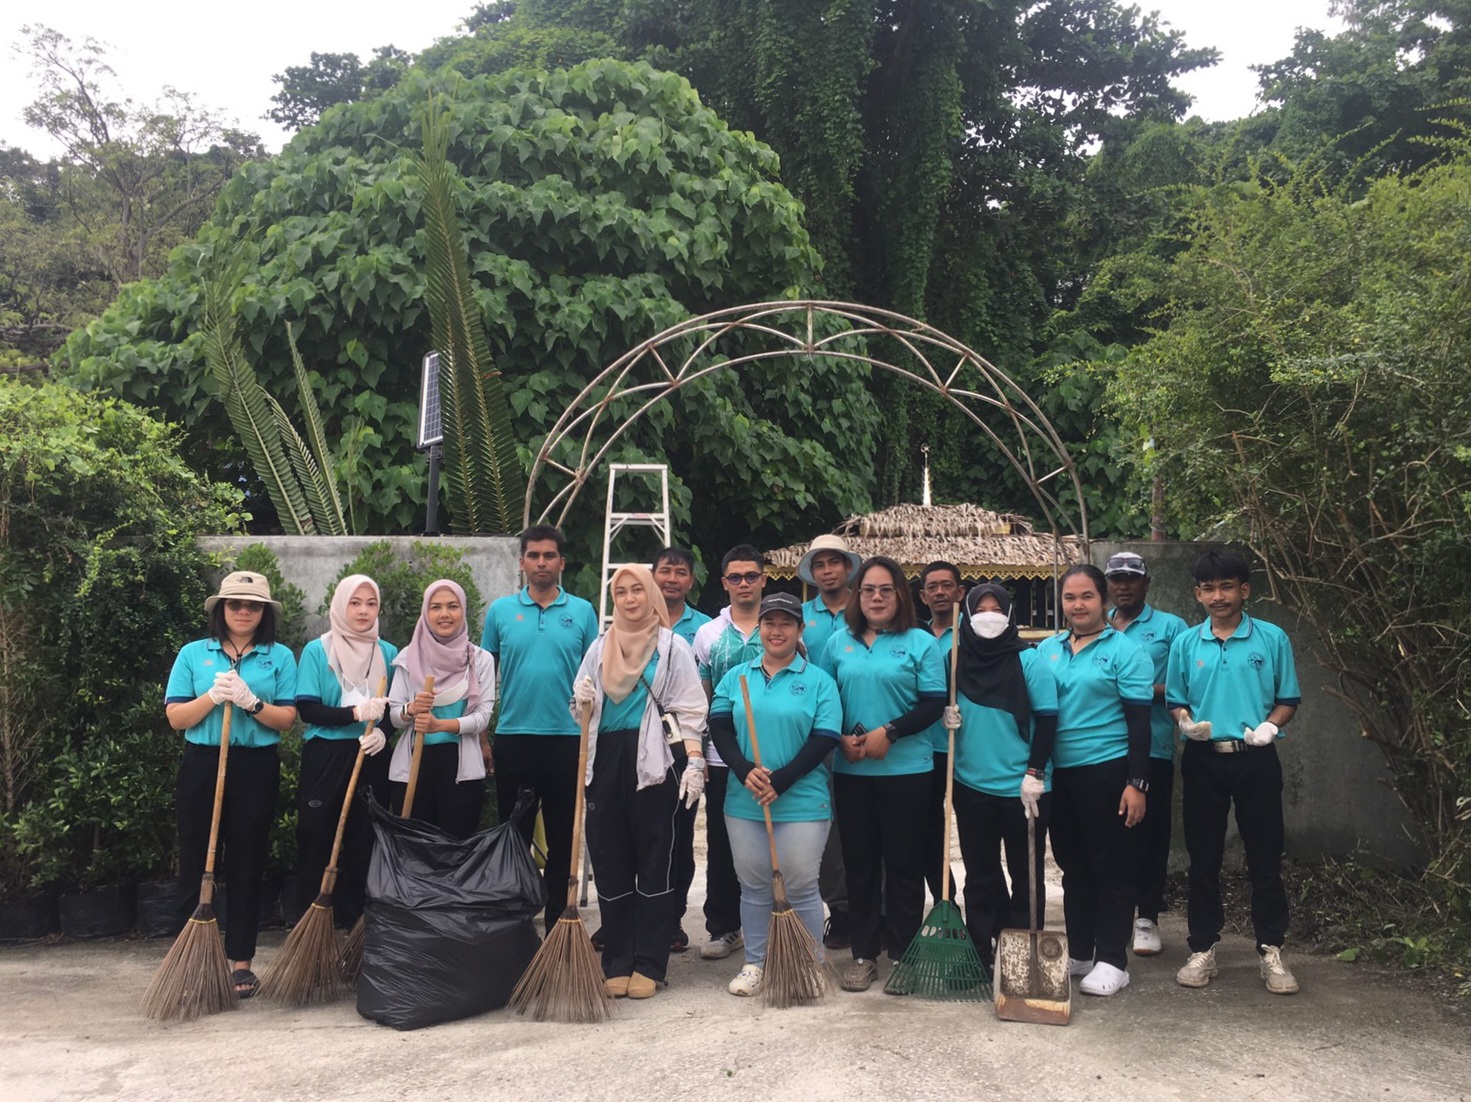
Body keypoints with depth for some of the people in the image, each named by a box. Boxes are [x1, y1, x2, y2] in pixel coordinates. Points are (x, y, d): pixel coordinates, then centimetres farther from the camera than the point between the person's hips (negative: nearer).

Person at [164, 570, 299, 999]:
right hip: (202, 766, 1)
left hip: (256, 769, 0)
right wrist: (213, 696, -15)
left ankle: (241, 962, 12)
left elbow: (286, 718, -1)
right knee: (196, 861, 3)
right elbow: (175, 717, 1)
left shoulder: (280, 657, 5)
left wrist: (250, 702, -17)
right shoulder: (193, 654, 6)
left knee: (248, 865, 4)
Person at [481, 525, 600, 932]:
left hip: (567, 740, 0)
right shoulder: (500, 611, 4)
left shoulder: (582, 612, 3)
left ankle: (558, 922, 18)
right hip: (513, 738, 0)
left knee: (563, 839, 7)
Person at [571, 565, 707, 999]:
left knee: (653, 864, 0)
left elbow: (690, 710, -1)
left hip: (652, 760, -4)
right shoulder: (600, 648, 14)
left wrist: (694, 762, -11)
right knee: (610, 863, 5)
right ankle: (617, 963, 14)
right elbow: (582, 709, 20)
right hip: (606, 759, 4)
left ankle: (648, 965, 7)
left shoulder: (673, 646, 4)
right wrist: (582, 701, -4)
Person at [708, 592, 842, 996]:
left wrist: (780, 781, -15)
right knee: (753, 885, 10)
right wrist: (745, 770, -14)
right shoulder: (735, 677, 10)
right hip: (745, 801, 3)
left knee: (800, 886, 1)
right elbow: (719, 728, 3)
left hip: (802, 803, -3)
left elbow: (824, 740, -6)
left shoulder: (819, 681, 1)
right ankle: (755, 964, 23)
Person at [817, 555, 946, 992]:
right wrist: (842, 738, -6)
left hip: (905, 769, -3)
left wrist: (888, 733, -16)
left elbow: (934, 703, -7)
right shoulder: (838, 643, 9)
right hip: (850, 771, 3)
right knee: (858, 860, 8)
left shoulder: (920, 642, -1)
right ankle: (863, 954, 19)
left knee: (903, 862, 4)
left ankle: (903, 954, 16)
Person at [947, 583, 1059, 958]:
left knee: (1026, 875, 8)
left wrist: (1035, 773, -14)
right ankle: (982, 954, 22)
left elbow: (1047, 718, -9)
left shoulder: (1028, 659, -7)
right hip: (970, 785, 4)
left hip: (1021, 786, -4)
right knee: (979, 875, 12)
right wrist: (946, 716, -6)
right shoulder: (956, 660, 4)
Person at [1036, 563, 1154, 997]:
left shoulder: (1124, 651, -4)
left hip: (1107, 770, -5)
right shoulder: (1047, 649, 10)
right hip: (1059, 773, 5)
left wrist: (1137, 783, -13)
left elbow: (1139, 721, -7)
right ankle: (1078, 953, 24)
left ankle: (1112, 961, 10)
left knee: (1112, 867, 2)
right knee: (1072, 865, 13)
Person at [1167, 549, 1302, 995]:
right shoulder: (1185, 643, 6)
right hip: (1203, 760, 2)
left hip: (1256, 759, -1)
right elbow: (1175, 701, 11)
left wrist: (1270, 725, -15)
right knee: (1203, 858, 8)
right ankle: (1202, 950, 18)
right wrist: (1186, 721, -10)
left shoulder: (1272, 639, 1)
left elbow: (1288, 699, 4)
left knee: (1265, 858, 3)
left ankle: (1271, 952, 14)